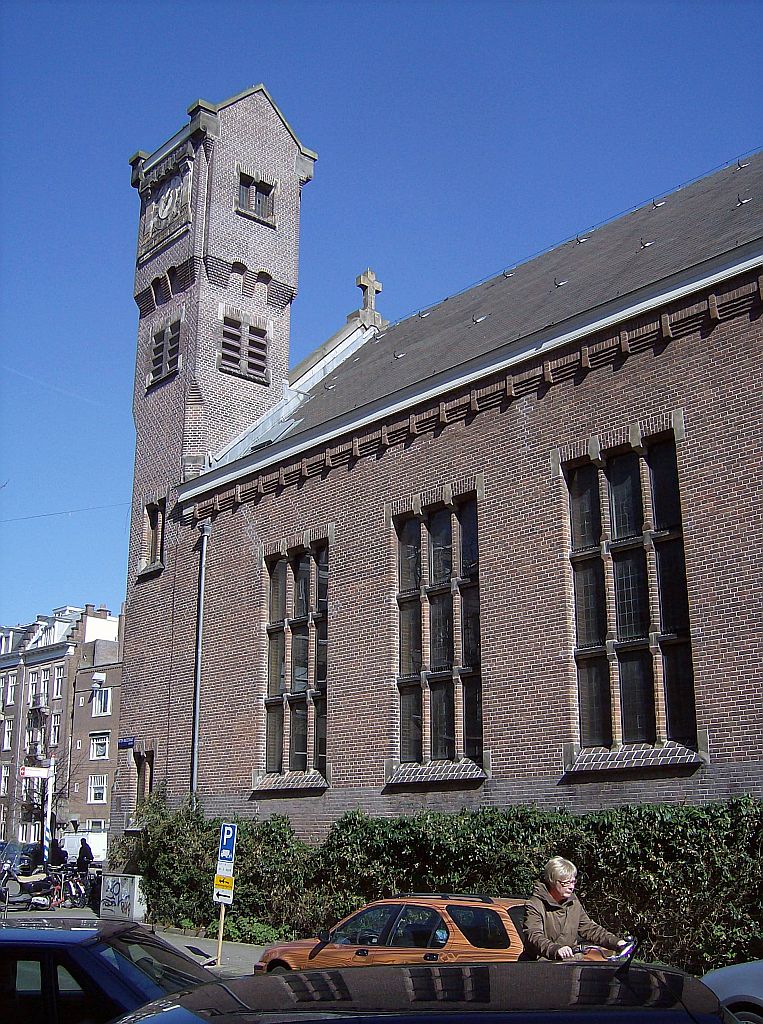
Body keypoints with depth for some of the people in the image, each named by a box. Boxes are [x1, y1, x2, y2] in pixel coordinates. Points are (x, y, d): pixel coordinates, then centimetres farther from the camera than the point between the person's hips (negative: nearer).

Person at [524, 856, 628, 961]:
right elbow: (534, 937, -23)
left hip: (571, 956, 7)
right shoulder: (534, 905, -9)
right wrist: (556, 949, -43)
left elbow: (590, 929, 21)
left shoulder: (574, 903, 17)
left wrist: (616, 942, 5)